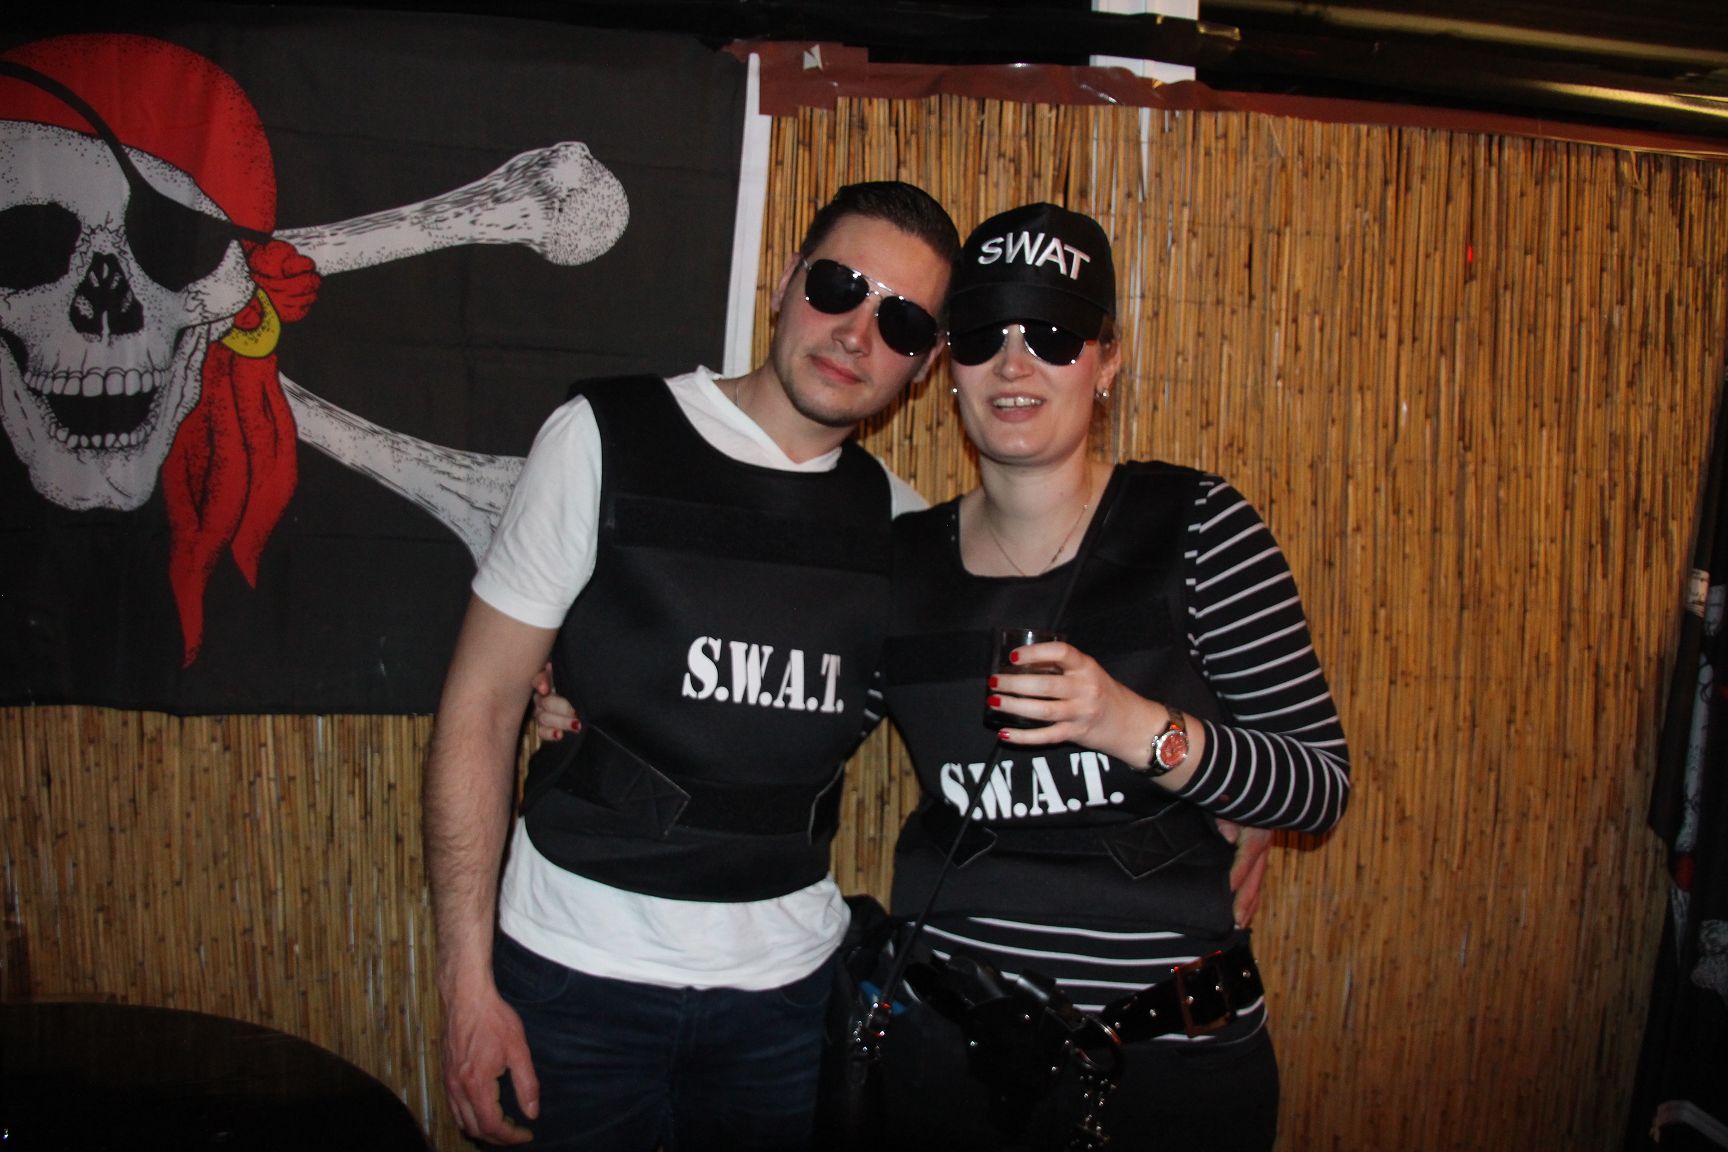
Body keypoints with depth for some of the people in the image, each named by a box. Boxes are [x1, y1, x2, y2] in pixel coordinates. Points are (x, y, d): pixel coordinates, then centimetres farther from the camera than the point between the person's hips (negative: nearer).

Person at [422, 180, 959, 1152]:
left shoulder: (896, 518, 3)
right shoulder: (606, 442, -8)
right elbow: (481, 709, -7)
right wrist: (468, 982, -9)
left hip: (789, 984, 3)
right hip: (580, 972, -3)